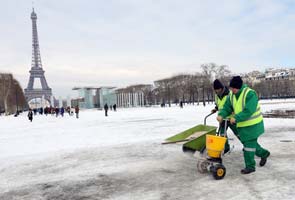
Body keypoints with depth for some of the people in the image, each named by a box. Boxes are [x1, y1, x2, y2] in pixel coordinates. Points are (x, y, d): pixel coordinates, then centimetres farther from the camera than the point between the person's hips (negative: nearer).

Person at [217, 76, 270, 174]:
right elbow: (227, 107, 0)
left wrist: (236, 118, -34)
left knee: (249, 145, -1)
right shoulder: (231, 95, 1)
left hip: (252, 125, -8)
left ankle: (250, 166, 14)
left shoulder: (250, 94, -23)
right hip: (241, 125, 8)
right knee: (251, 143, 21)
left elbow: (248, 111, -31)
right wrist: (221, 115, -19)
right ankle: (263, 153, 45)